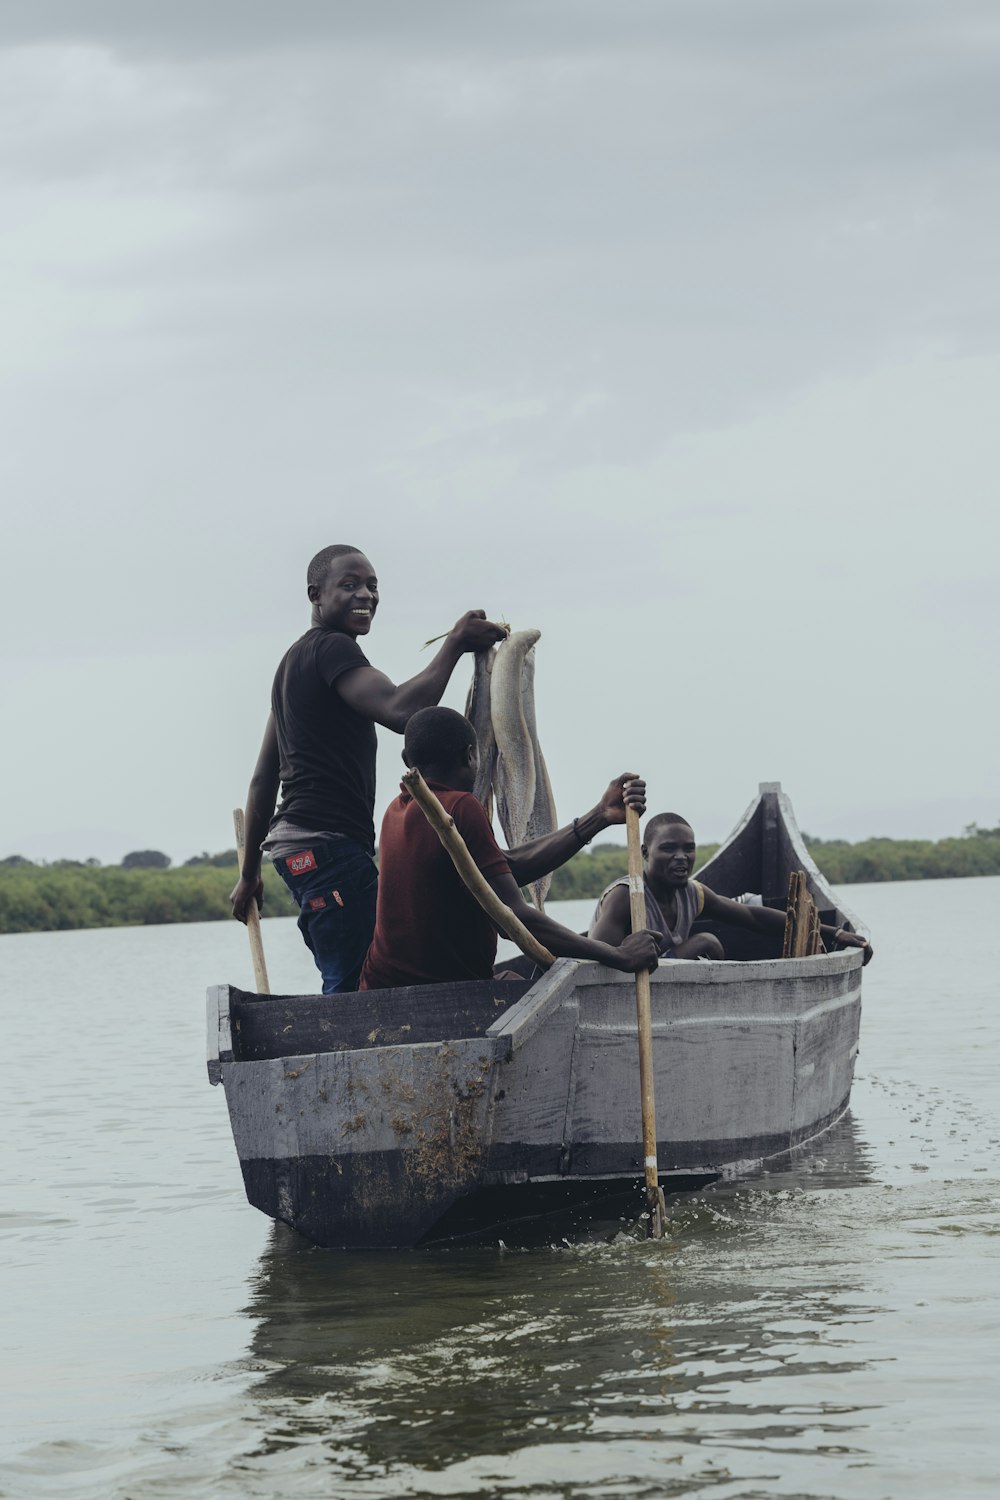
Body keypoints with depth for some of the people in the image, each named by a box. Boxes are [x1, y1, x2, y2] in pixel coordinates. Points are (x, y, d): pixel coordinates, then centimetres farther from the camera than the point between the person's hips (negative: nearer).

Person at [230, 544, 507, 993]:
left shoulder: (295, 658, 24)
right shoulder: (332, 649, -7)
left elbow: (264, 778, 26)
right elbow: (400, 711, -24)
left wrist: (250, 870, 28)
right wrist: (455, 644, -15)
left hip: (295, 843, 11)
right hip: (329, 843, -11)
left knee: (343, 990, 8)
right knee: (356, 991, -16)